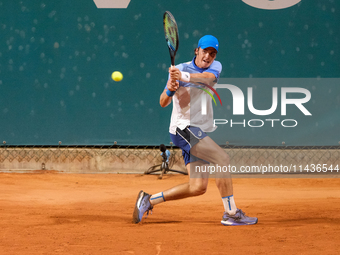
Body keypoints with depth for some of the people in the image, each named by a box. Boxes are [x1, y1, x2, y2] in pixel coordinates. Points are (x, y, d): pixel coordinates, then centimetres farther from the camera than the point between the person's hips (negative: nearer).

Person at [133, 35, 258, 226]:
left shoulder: (215, 67, 6)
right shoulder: (180, 69, -4)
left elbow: (208, 77, -21)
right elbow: (163, 103, -9)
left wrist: (183, 77, -39)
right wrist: (169, 90, -32)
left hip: (202, 131, 6)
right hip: (184, 128, -6)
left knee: (198, 188, 2)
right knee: (223, 158, -23)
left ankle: (149, 200, 13)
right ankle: (231, 213, -21)